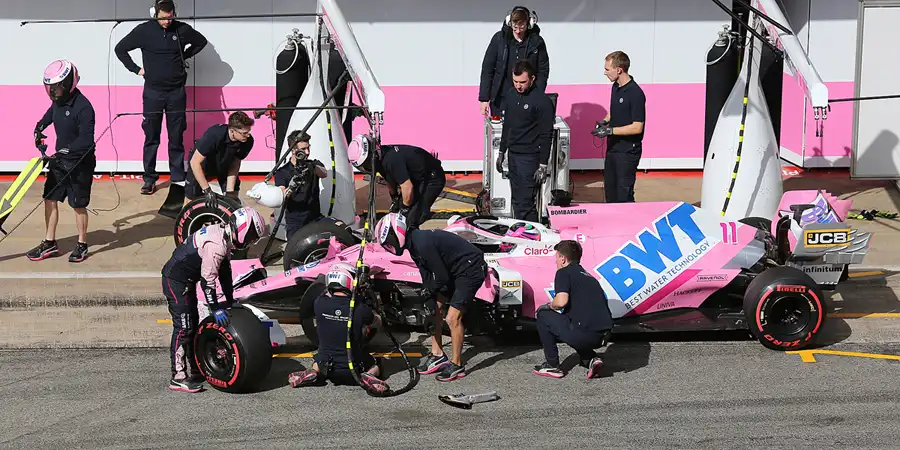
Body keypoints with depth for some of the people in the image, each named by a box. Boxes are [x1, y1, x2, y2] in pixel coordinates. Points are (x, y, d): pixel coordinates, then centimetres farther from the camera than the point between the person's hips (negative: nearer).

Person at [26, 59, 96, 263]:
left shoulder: (83, 107, -23)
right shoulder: (58, 102, 2)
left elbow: (86, 141, -28)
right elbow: (50, 115, 27)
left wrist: (64, 151, -34)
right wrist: (39, 128, 11)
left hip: (79, 164, -8)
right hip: (60, 160, 8)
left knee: (79, 205, 4)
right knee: (50, 199, 8)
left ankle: (82, 245, 21)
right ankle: (49, 243, 20)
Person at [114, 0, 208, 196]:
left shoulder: (182, 29, -2)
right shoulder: (144, 30, -6)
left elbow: (201, 41, 17)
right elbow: (120, 49, 4)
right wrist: (136, 69, 1)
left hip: (176, 92, 1)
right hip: (153, 92, -1)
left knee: (176, 137, 7)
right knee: (151, 138, 5)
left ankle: (178, 177, 15)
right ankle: (149, 179, 11)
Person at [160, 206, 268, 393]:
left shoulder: (224, 234, 5)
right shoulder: (217, 245, -28)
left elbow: (225, 270, 13)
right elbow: (208, 278, -26)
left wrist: (230, 301, 16)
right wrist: (215, 308, -19)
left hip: (185, 280, 11)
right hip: (176, 280, -11)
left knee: (192, 323, 17)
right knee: (183, 328, -10)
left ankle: (192, 370, 27)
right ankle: (178, 378, -8)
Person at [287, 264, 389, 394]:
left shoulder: (319, 304, -13)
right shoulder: (360, 309, -17)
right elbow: (377, 323, 5)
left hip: (326, 368, 2)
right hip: (354, 367, -2)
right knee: (377, 364, 29)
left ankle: (314, 372, 4)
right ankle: (367, 376, -5)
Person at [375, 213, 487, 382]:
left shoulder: (422, 245, -28)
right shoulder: (414, 243, 3)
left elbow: (441, 278, -21)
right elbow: (427, 277, 8)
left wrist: (429, 291, -3)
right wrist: (426, 301, -2)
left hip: (471, 271, -10)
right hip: (454, 271, 10)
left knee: (453, 318, -12)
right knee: (433, 308, 10)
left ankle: (456, 365, 1)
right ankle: (437, 356, 19)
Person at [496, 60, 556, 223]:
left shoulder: (542, 101, -12)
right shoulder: (511, 94, 9)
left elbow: (546, 135, -12)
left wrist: (543, 165, -14)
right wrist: (502, 152, 20)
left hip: (530, 157, -7)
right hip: (513, 154, 7)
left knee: (526, 203, -11)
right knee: (517, 202, 11)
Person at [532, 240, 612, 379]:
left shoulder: (564, 272, 1)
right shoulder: (587, 275, 25)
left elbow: (561, 301, -15)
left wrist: (551, 305, 8)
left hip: (584, 334, -8)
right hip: (601, 336, 8)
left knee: (543, 314, 14)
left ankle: (552, 366, 14)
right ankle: (591, 359, 12)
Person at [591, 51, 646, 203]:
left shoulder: (635, 93, -20)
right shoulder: (616, 87, 8)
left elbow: (637, 127, -21)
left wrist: (610, 130, -21)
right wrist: (605, 121, 4)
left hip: (628, 151, -9)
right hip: (613, 148, 9)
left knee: (624, 196, -5)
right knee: (610, 192, 17)